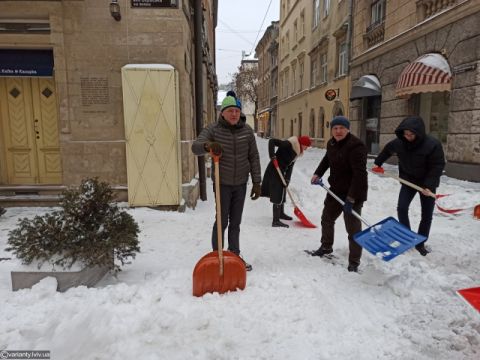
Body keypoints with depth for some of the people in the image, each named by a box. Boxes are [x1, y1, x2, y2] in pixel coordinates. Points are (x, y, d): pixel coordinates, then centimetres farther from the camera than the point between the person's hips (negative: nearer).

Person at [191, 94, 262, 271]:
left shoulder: (247, 130, 0)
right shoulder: (213, 129, -8)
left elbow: (254, 157, 3)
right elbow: (195, 146, -21)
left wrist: (256, 182, 0)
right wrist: (207, 145, -44)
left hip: (241, 183, 3)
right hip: (222, 183, -3)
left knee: (235, 222, 13)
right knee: (222, 221, 0)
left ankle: (235, 256, 26)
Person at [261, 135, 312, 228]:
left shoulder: (296, 151, 9)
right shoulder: (288, 144, -17)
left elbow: (290, 166, 6)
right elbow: (272, 141, -24)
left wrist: (287, 179, -6)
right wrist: (272, 155, -35)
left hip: (281, 171, 10)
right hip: (275, 171, -10)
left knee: (282, 192, 24)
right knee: (278, 195, -9)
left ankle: (281, 213, 44)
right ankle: (276, 221, -5)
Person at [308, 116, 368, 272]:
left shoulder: (356, 146, -23)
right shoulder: (332, 143, 4)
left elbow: (359, 174, -29)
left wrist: (351, 198, -31)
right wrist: (318, 173, 12)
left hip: (353, 193, -9)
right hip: (336, 189, 9)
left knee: (353, 228, -3)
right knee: (327, 218, 21)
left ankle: (354, 261, 13)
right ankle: (326, 247, 44)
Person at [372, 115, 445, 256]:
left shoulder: (433, 144, -26)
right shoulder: (399, 142, -14)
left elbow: (438, 166, -22)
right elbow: (387, 150, 7)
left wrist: (429, 185, -28)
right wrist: (378, 163, 17)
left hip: (427, 183, -2)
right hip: (408, 180, 3)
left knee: (426, 215, 4)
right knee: (401, 208, -8)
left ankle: (420, 243, 19)